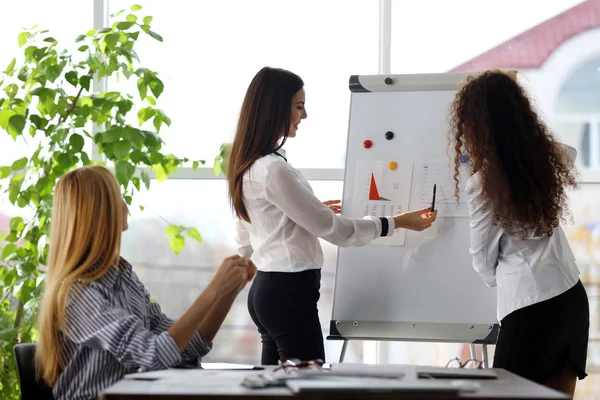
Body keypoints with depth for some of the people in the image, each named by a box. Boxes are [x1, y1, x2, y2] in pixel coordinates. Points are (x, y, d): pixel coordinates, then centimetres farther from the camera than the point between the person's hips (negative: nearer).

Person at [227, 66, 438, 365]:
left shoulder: (247, 168, 12)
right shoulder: (273, 170, -18)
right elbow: (334, 229, -15)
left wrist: (314, 211, 21)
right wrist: (399, 222, -7)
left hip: (265, 289, 10)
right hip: (289, 293, -10)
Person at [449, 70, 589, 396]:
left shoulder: (483, 185, -14)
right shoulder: (547, 157, 2)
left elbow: (484, 262, -1)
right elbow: (569, 153, 30)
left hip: (530, 308, -6)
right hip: (573, 298, 6)